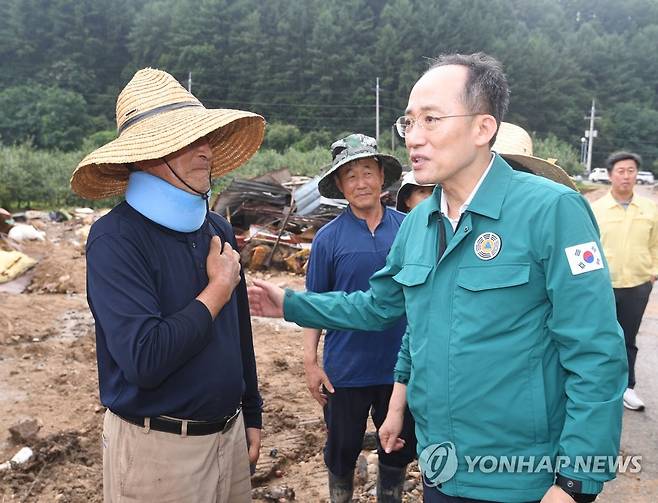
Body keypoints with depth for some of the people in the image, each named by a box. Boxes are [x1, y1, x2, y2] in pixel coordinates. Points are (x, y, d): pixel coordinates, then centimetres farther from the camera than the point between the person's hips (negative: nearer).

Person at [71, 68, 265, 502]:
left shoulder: (218, 229, 4)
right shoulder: (116, 238, -19)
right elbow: (144, 359, -29)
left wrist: (252, 415, 14)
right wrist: (218, 289, -18)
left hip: (230, 435, 6)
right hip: (158, 448, -6)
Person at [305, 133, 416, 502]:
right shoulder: (329, 237, -6)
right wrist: (310, 362, -7)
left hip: (402, 364, 2)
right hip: (346, 368, -1)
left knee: (400, 448, 18)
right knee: (343, 449, 16)